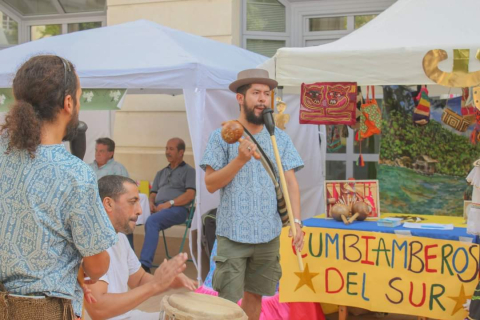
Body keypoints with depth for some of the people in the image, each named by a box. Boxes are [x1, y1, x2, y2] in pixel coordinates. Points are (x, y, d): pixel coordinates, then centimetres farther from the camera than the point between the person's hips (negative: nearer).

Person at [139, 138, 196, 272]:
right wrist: (151, 203, 1)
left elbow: (190, 195, -4)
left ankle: (145, 264, -40)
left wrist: (169, 203, -14)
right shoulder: (161, 173, 30)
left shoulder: (188, 171, 10)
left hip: (177, 209, -6)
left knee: (152, 221, -36)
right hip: (157, 209, 6)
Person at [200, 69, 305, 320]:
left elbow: (290, 182, 3)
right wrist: (240, 160, -19)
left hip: (269, 234, 3)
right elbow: (210, 184, -6)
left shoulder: (280, 138, 6)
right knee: (227, 299, -3)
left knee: (255, 294, 13)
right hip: (232, 234, -3)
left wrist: (296, 221, -10)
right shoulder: (222, 136, -3)